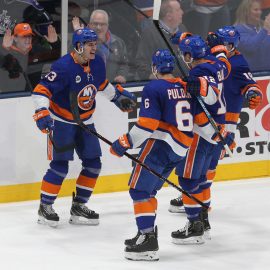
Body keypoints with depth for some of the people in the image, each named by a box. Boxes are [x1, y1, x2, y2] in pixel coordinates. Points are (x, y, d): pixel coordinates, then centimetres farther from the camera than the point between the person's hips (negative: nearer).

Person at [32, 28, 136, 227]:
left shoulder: (97, 63, -3)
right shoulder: (64, 67, -25)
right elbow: (41, 90, -27)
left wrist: (119, 95, 20)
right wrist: (42, 113, -38)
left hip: (85, 121, 7)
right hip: (61, 120, -7)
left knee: (93, 164, 5)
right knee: (60, 165, -11)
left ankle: (78, 207, 17)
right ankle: (45, 207, 4)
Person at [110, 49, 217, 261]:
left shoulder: (153, 88, -8)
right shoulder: (187, 87, 13)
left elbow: (147, 124, -15)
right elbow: (201, 118, 17)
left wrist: (124, 143, -10)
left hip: (160, 144, -8)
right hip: (181, 148, 8)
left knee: (139, 189, -7)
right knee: (148, 189, 18)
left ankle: (148, 241, -16)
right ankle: (148, 233, 19)